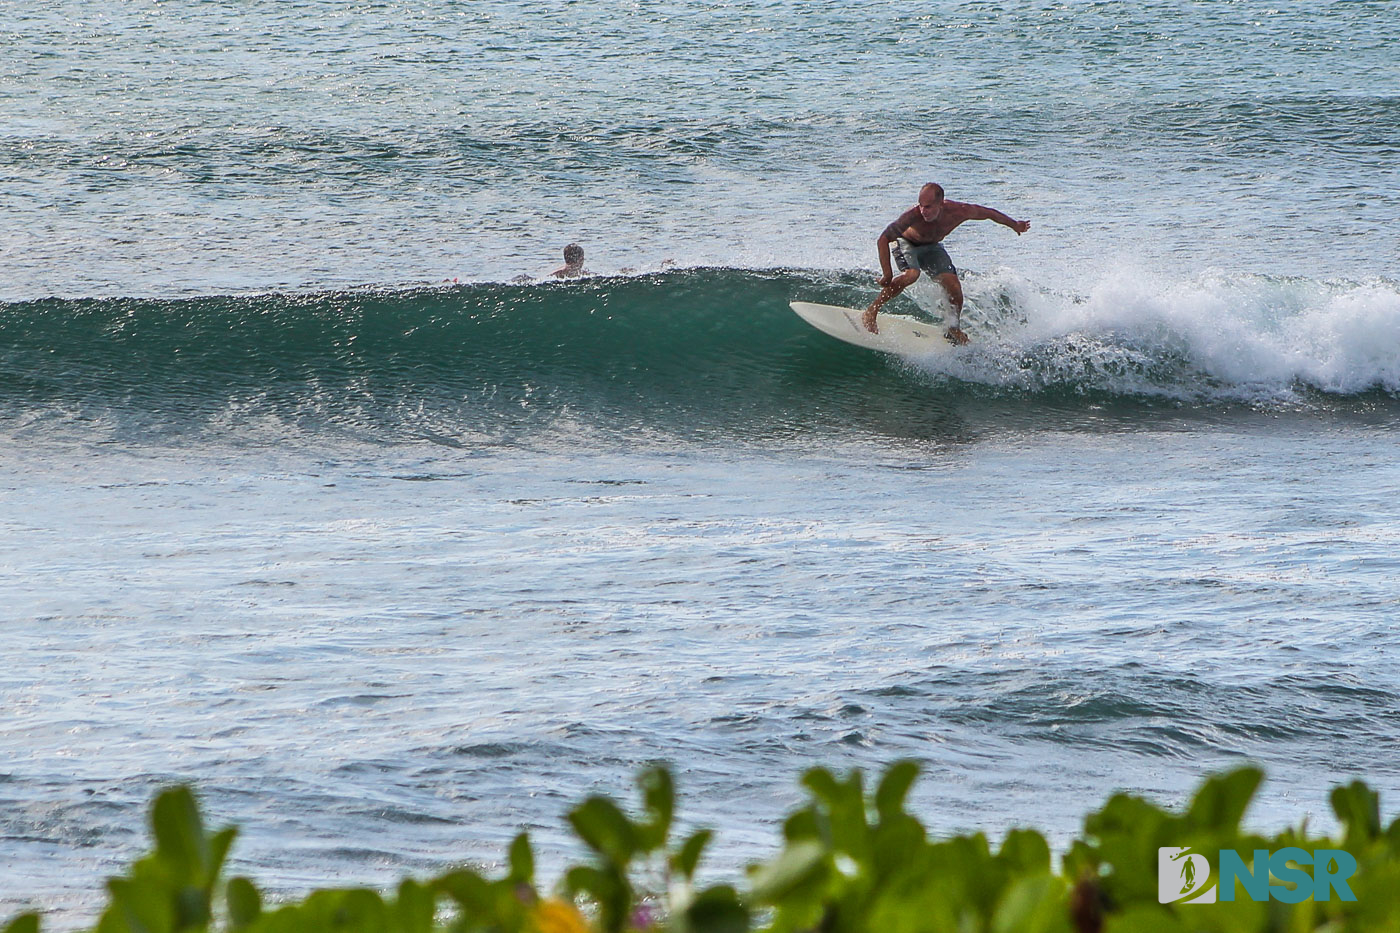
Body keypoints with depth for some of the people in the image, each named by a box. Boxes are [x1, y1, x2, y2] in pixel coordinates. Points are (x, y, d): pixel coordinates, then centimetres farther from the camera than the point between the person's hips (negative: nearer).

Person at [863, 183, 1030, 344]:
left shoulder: (959, 211, -31)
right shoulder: (913, 215, -41)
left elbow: (990, 213, -11)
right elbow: (883, 239, -36)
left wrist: (1015, 225, 6)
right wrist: (887, 275, -39)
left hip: (932, 247, 4)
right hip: (906, 243, -4)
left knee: (954, 288, -9)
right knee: (911, 275, -34)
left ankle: (954, 329, 20)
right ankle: (871, 312, -21)